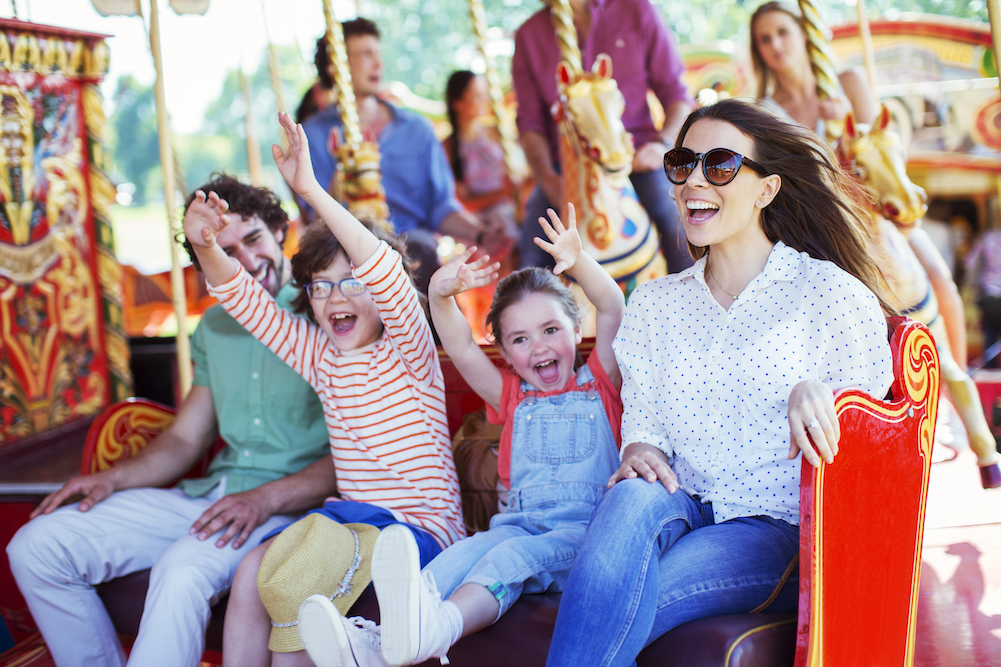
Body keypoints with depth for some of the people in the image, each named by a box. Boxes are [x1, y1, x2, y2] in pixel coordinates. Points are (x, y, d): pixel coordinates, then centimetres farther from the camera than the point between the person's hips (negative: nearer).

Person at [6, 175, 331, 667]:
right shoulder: (214, 328, 17)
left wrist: (267, 499, -23)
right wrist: (112, 479, 3)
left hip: (291, 504, -7)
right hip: (208, 494, 7)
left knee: (183, 570, -39)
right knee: (37, 546, -6)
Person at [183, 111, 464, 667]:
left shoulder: (407, 351, -7)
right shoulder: (320, 355, 11)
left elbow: (385, 271, -25)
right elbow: (246, 300, 10)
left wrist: (311, 190, -34)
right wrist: (206, 247, -12)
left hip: (421, 528, -6)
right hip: (355, 519, 6)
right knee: (253, 569, -18)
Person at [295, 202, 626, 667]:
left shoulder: (599, 385, 15)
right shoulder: (512, 398, 24)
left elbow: (613, 314, -1)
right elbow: (461, 349, 9)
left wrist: (579, 264, -20)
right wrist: (441, 296, -11)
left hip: (588, 528, -4)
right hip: (521, 521, 4)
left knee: (514, 556, -34)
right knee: (468, 551, -28)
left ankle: (434, 628, -65)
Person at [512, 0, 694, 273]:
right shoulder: (529, 35, 8)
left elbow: (675, 92, 6)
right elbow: (530, 122, 7)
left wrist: (662, 143, -13)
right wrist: (547, 178, -11)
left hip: (636, 156, -1)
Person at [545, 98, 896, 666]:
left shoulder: (829, 293, 3)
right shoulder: (654, 305, 16)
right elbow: (642, 420, 16)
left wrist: (814, 389, -18)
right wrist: (640, 451, -9)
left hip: (777, 531, -4)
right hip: (681, 510, 4)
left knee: (614, 605, -32)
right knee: (634, 498, -36)